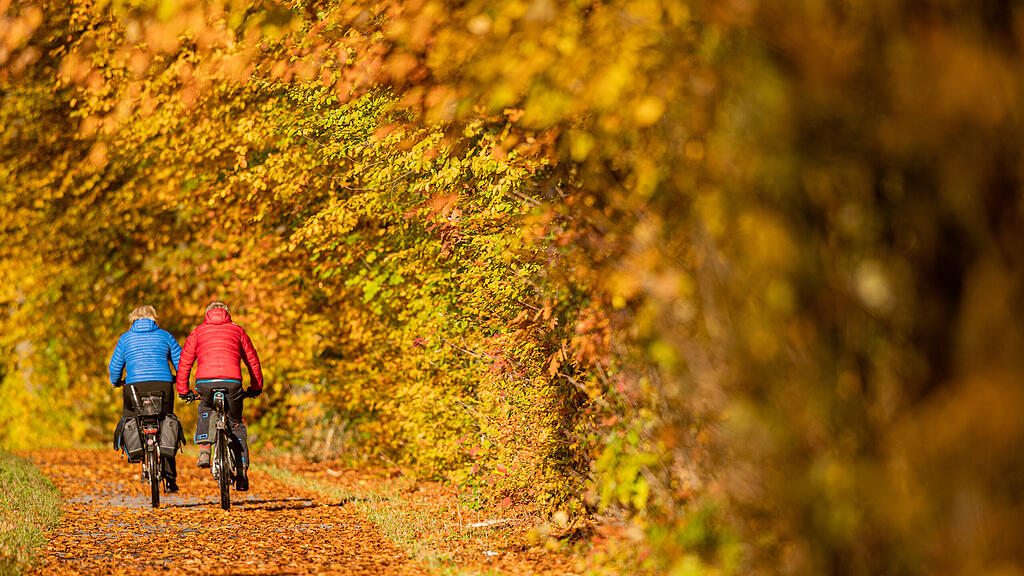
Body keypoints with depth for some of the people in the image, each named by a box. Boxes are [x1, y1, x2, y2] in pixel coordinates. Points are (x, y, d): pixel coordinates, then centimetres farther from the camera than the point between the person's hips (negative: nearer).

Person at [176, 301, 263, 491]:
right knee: (235, 424, 18)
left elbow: (184, 363, 20)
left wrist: (183, 390, 29)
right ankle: (242, 466, 6)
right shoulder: (237, 330, 23)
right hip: (232, 382, 0)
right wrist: (256, 387, 35)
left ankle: (204, 449, 8)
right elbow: (252, 360, 25)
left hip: (205, 382, 0)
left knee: (205, 411, 31)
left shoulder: (197, 332, 22)